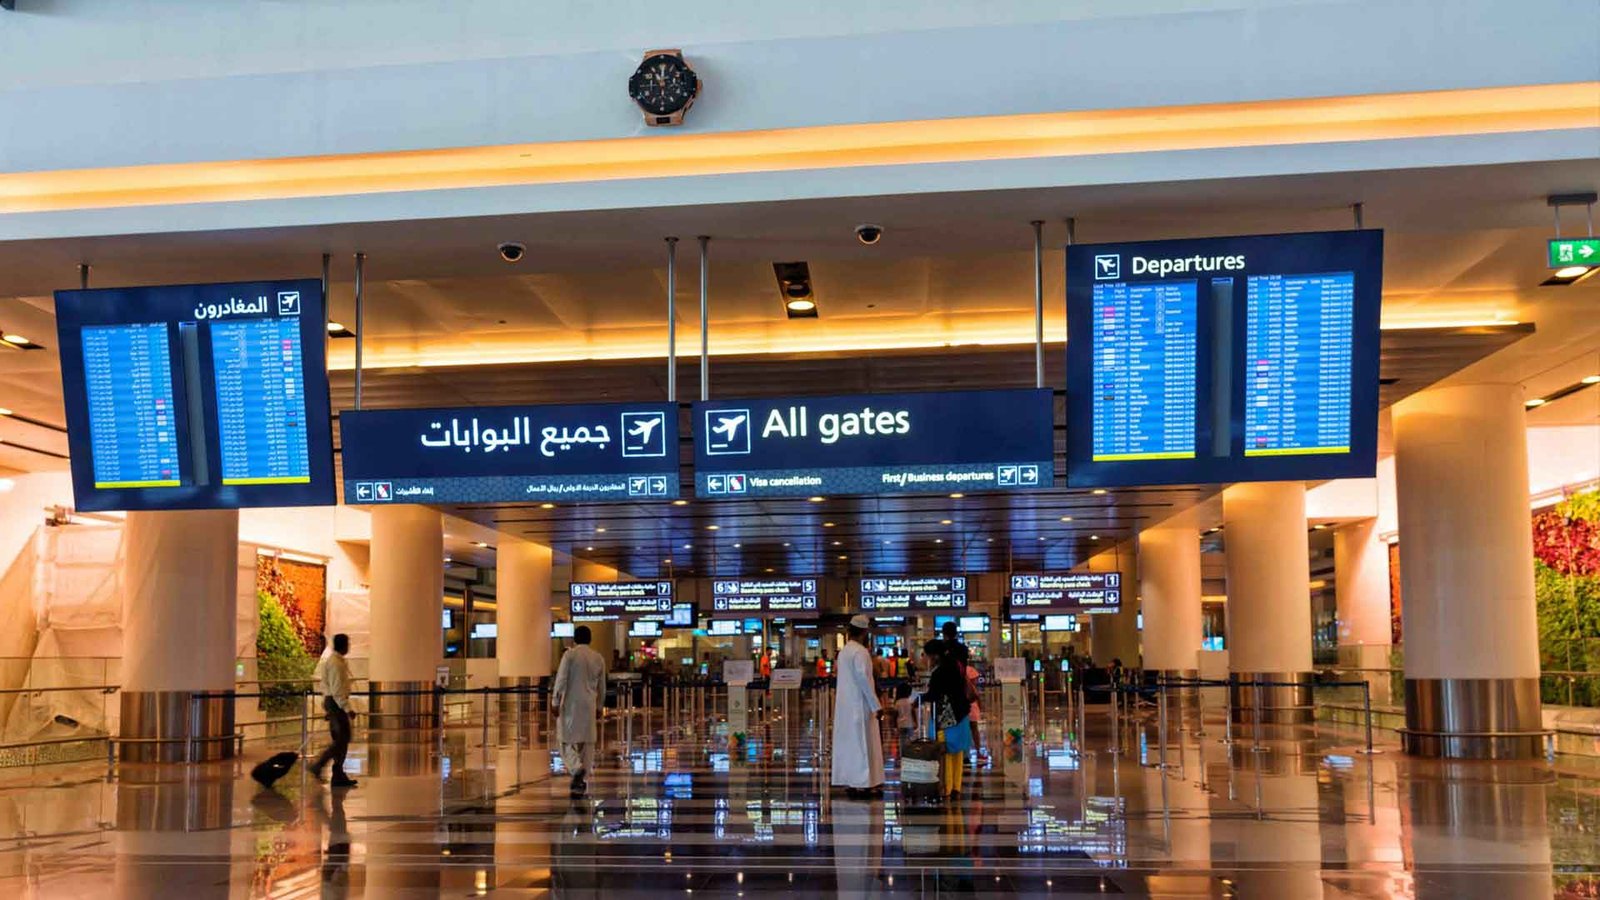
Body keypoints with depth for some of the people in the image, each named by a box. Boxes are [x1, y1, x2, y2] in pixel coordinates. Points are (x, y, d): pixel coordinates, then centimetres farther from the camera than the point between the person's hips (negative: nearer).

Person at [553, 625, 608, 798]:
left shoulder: (569, 655, -6)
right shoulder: (599, 658, 8)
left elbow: (561, 680, -11)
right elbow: (601, 687, 13)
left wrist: (556, 702, -6)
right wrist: (599, 706, 24)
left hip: (570, 704, -3)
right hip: (589, 705, 4)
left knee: (567, 740, 4)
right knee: (587, 742, 8)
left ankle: (577, 768, -22)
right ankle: (582, 784, 7)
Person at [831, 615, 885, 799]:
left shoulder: (844, 651, 12)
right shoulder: (860, 652, -15)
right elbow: (863, 679, -19)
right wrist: (876, 705, -16)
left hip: (844, 704, 9)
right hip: (859, 704, -9)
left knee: (847, 742, 11)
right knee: (862, 743, -5)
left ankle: (848, 781, 15)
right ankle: (862, 784, -5)